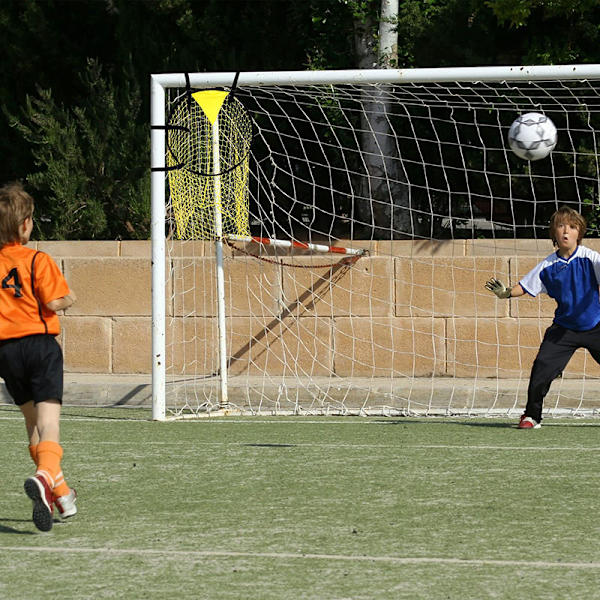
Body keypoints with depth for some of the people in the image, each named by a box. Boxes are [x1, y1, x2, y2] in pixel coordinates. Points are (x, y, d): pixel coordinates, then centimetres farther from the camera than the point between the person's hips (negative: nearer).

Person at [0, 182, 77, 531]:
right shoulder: (37, 261, -7)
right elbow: (54, 302, -14)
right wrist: (69, 300, 6)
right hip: (40, 343, -4)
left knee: (32, 421, 17)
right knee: (49, 422, -9)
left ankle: (63, 494, 23)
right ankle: (45, 476, -38)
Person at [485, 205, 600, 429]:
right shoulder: (547, 266, -3)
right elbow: (525, 286, 1)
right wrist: (506, 293, -17)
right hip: (563, 328, 1)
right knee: (542, 369, -12)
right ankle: (531, 416, 3)